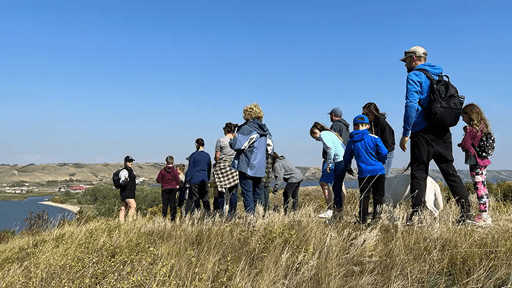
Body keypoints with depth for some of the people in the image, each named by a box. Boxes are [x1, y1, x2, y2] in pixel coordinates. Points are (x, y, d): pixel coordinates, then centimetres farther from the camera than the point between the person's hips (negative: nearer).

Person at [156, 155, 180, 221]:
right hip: (173, 188, 0)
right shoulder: (175, 171, -5)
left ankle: (164, 217, 1)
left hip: (165, 189, 0)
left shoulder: (162, 171, -4)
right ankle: (173, 218, 5)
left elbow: (158, 180, 0)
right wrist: (177, 186, 17)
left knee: (164, 204, 6)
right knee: (173, 204, 4)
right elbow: (177, 181, -2)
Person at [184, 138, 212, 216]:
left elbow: (190, 169, -4)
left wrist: (187, 181, -1)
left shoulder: (193, 155, -5)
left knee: (194, 199, -1)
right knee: (205, 198, 8)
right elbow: (209, 169, 14)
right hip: (204, 180, 4)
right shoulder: (207, 156, 8)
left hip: (194, 180, -4)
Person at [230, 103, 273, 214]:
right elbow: (270, 149, 17)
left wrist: (232, 139, 2)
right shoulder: (265, 130, 11)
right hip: (260, 168, 7)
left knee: (247, 193, -3)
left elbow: (236, 145, -18)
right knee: (257, 193, 15)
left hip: (247, 166, -7)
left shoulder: (246, 129, -12)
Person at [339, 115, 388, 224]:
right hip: (378, 172, -1)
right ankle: (376, 216, 4)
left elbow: (346, 159, 12)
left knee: (364, 196, 8)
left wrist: (342, 174, 24)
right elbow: (384, 154, -2)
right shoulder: (374, 138, -1)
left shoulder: (351, 142, 5)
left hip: (363, 173, 1)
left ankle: (362, 219, 7)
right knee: (378, 196, 8)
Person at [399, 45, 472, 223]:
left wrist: (405, 134, -15)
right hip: (443, 132, 7)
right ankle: (466, 210, 8)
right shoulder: (438, 76, 20)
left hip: (423, 133, -7)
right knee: (449, 170, 11)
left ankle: (416, 214, -4)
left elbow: (411, 105, -17)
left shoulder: (414, 76, -4)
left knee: (418, 173, -3)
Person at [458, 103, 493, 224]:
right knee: (482, 186, 13)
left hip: (475, 162, -9)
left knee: (479, 187, -7)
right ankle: (485, 214, 19)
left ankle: (483, 215, -5)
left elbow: (465, 145, -15)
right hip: (483, 160, 9)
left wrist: (460, 145, 5)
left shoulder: (471, 129, -14)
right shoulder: (483, 127, 12)